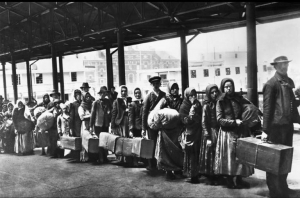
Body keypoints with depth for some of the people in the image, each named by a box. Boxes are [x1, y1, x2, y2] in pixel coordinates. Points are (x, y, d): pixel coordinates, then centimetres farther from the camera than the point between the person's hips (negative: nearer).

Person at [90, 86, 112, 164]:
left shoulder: (108, 102, 6)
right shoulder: (95, 103, -2)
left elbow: (111, 112, 14)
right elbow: (92, 114, -2)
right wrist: (91, 126, -4)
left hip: (106, 125, 3)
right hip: (98, 124, -3)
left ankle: (105, 157, 16)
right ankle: (101, 158, 6)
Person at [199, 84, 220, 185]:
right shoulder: (207, 106, -6)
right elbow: (204, 123, -8)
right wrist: (207, 138, -13)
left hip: (219, 132, 4)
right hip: (210, 132, -4)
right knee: (209, 155, 1)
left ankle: (217, 176, 19)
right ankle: (210, 178, 11)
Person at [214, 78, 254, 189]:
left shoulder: (239, 98, 6)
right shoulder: (221, 102, -3)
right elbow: (220, 119, -7)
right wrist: (234, 122, -15)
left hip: (240, 131, 4)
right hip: (227, 133, -3)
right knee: (229, 156, 1)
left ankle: (239, 180, 17)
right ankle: (230, 181, 11)